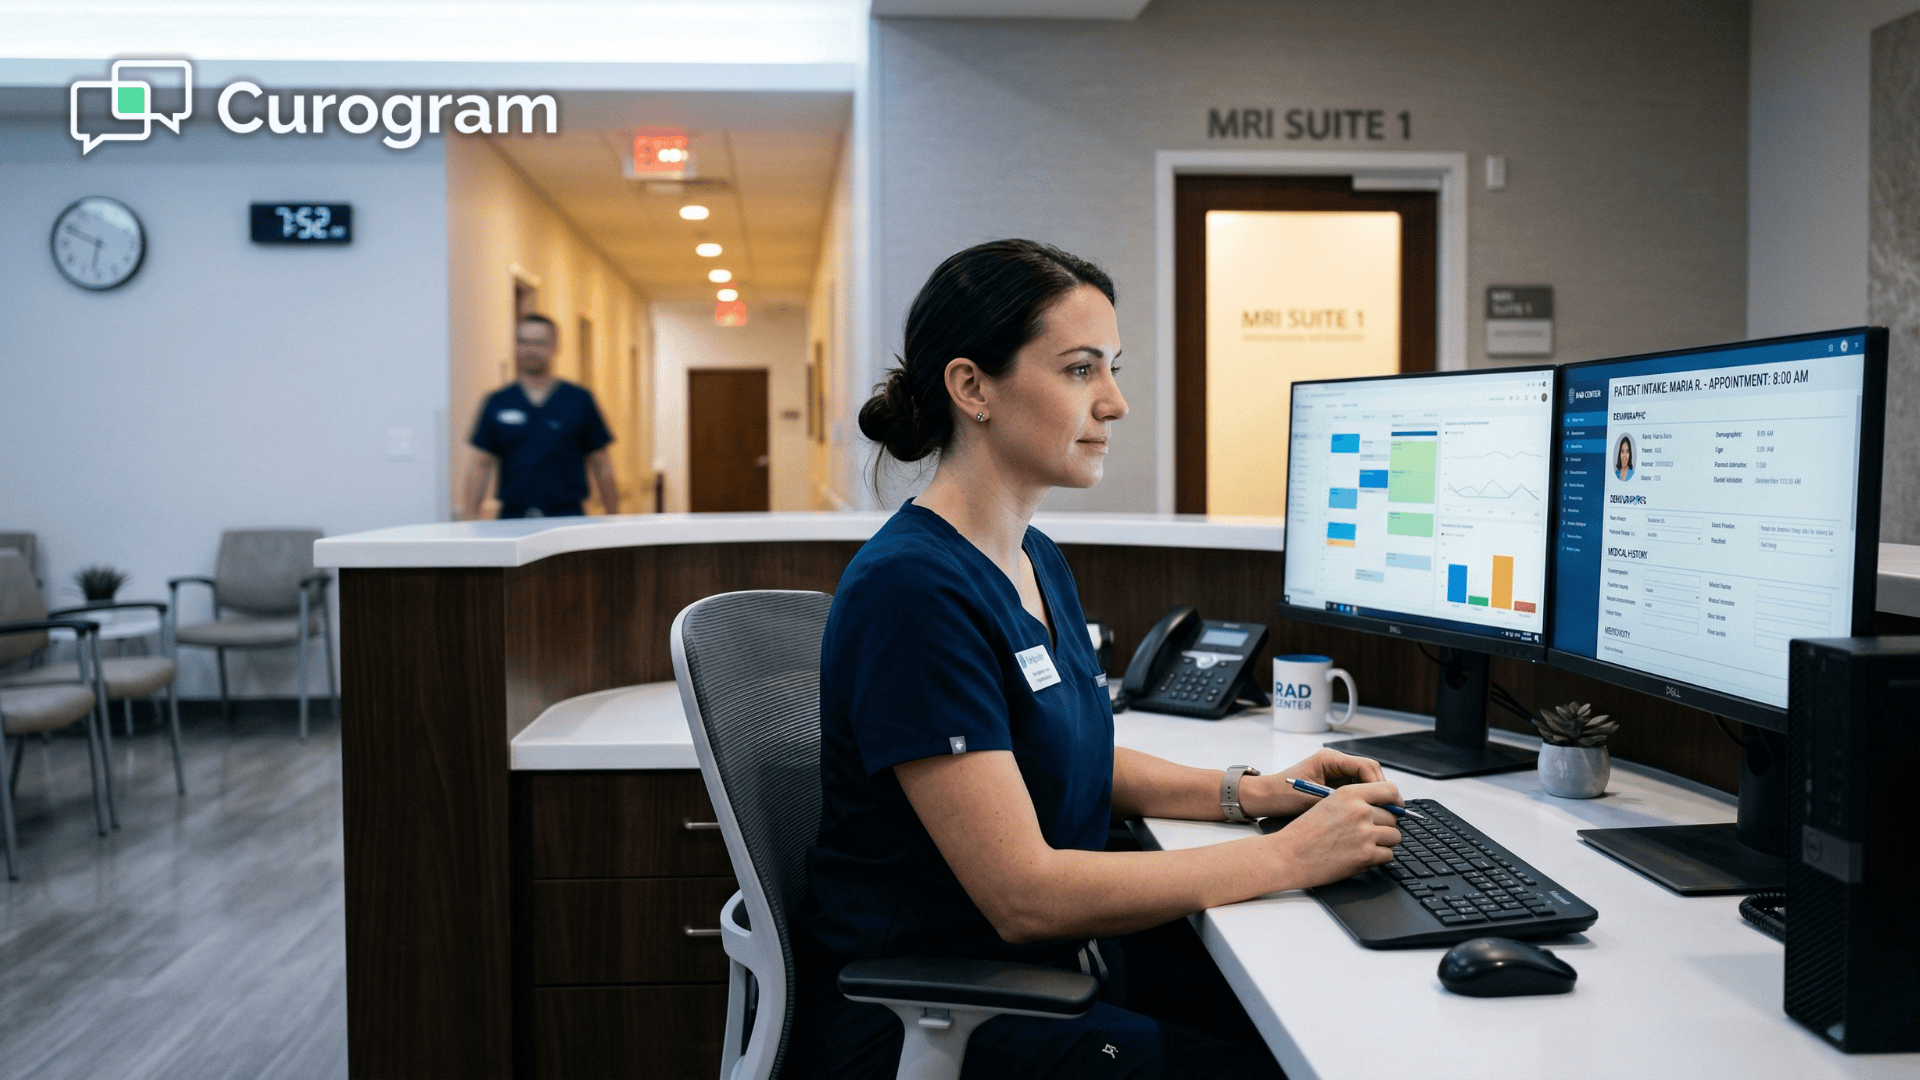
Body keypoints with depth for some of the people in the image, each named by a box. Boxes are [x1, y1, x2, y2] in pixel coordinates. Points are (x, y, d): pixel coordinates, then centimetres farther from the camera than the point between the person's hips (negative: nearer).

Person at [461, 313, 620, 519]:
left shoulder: (580, 400, 5)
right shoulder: (497, 403, 9)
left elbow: (600, 465, 6)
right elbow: (482, 465, 11)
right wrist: (470, 514, 1)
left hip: (568, 519, -1)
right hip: (512, 520, 1)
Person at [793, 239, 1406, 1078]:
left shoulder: (1038, 562, 6)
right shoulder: (910, 588, -24)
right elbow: (1023, 893, -25)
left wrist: (1246, 791, 5)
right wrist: (1283, 859, -19)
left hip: (1060, 960, 8)